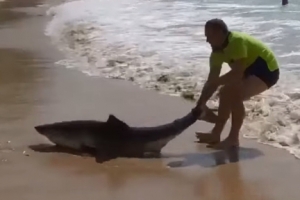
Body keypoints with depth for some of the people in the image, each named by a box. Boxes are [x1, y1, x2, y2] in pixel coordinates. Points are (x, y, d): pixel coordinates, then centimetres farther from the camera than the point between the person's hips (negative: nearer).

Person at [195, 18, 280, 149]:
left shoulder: (237, 41, -29)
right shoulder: (217, 51, -1)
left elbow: (237, 73, -36)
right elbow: (212, 80, -2)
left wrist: (214, 83, -27)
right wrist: (201, 103, -9)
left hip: (267, 69, -10)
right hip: (251, 69, 10)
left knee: (235, 95, -25)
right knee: (226, 93, 6)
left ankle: (233, 139, -17)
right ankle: (216, 134, 14)